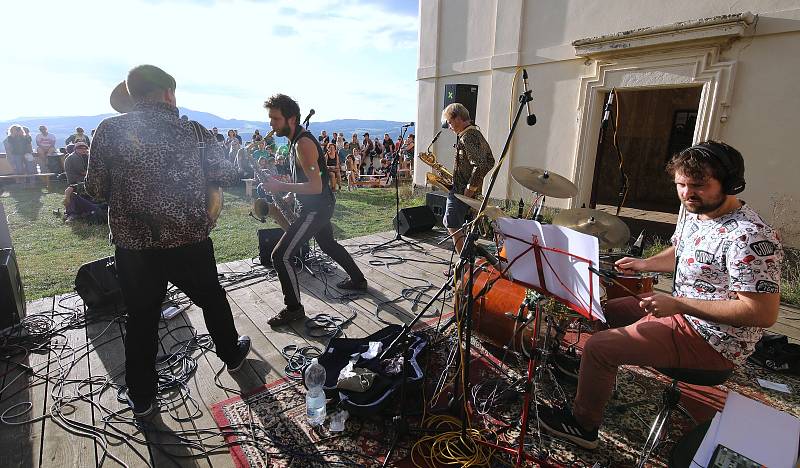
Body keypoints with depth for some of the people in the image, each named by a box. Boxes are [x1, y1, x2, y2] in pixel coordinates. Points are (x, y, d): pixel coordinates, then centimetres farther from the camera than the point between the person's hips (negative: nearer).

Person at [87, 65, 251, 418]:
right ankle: (232, 355, 42)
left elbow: (96, 190, -1)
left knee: (141, 319, 16)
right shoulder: (195, 131, -4)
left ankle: (142, 398, 30)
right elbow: (227, 175, 2)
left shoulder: (110, 130, -3)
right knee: (212, 299, 22)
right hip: (190, 243, 0)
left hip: (133, 246, 1)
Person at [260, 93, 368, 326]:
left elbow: (316, 187, -27)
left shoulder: (303, 143, -22)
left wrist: (280, 186, -24)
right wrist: (288, 192, 11)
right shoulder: (297, 139, 10)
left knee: (280, 256, -9)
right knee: (328, 244, 28)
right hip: (318, 206, 11)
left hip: (316, 208, -11)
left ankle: (294, 308, 5)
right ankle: (358, 280, 44)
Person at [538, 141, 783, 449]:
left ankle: (583, 426, 7)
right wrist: (645, 264, 2)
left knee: (599, 346, -17)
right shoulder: (692, 210, 2)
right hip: (684, 310, 10)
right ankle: (601, 381, 39)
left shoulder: (749, 238, -27)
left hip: (714, 342, -10)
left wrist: (679, 304, -30)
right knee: (607, 311, 20)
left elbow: (764, 313, -28)